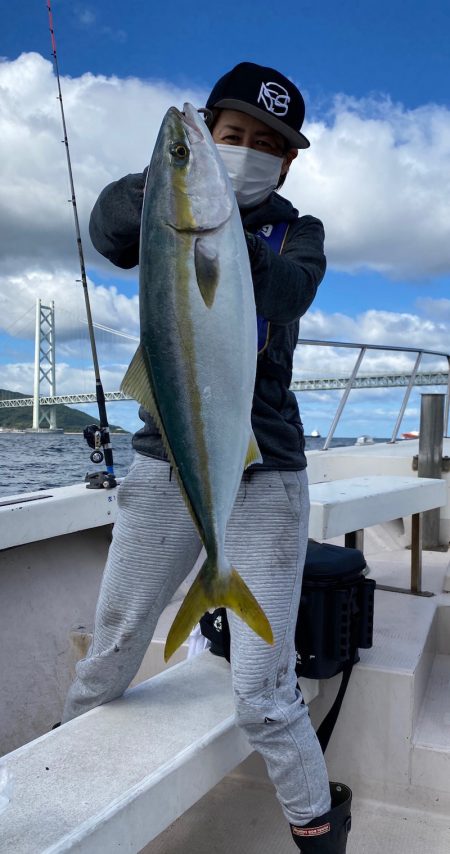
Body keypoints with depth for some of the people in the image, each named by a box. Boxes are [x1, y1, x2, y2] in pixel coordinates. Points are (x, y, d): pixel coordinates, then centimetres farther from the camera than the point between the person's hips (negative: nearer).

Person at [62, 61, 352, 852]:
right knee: (109, 654, 12)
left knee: (262, 695, -1)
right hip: (164, 466, 1)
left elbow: (289, 288, -18)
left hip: (265, 476, -1)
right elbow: (108, 232, -18)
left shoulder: (297, 232, 6)